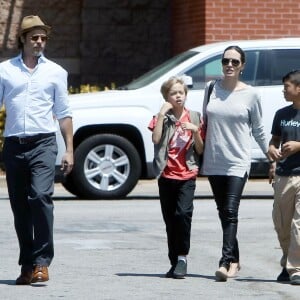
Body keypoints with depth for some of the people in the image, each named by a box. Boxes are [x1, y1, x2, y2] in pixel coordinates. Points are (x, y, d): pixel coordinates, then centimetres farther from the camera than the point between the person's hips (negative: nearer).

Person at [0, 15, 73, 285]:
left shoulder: (55, 72, 10)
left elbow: (63, 113, 12)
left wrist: (69, 150, 6)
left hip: (43, 143, -2)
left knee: (41, 196, -21)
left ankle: (41, 262, -19)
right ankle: (27, 265, 13)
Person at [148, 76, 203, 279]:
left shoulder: (194, 118, 8)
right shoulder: (162, 117, 5)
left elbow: (200, 150, 7)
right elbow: (156, 139, -15)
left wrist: (195, 131, -10)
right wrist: (162, 114, -15)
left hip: (187, 175, -1)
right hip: (167, 175, 1)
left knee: (183, 213, -21)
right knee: (170, 220, 7)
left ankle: (182, 257, -13)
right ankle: (175, 262, 16)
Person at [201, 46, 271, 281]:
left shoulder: (250, 94, -1)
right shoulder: (211, 89, 7)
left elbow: (258, 129, 9)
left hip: (238, 162, -4)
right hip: (213, 161, 4)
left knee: (231, 211, -15)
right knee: (223, 213, 9)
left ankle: (226, 262, -22)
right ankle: (234, 260, 19)